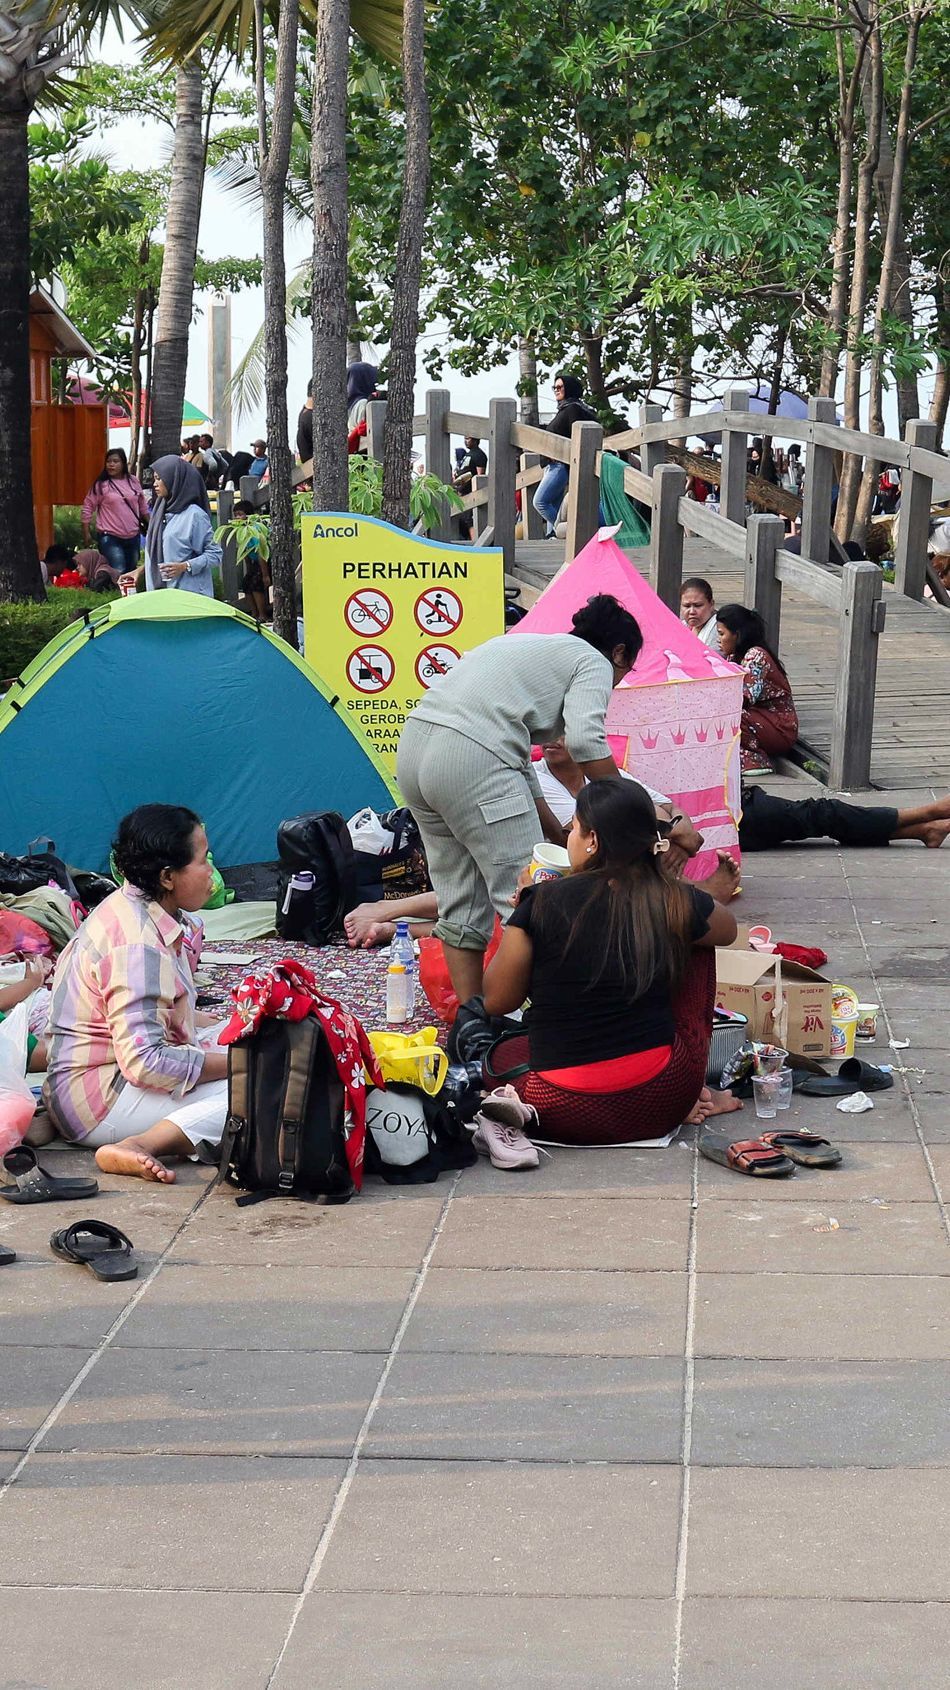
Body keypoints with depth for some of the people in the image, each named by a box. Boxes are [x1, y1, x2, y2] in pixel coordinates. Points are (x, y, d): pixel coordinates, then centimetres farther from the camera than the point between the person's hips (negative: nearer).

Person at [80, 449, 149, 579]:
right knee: (118, 574, -16)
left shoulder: (134, 481, 6)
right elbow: (87, 508, -4)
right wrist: (86, 533, -7)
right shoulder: (100, 485, -7)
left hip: (133, 536, 5)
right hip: (110, 538, -5)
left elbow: (143, 507, 18)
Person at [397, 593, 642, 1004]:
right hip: (472, 760, -9)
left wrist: (563, 839, 36)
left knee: (460, 902, 16)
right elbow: (585, 739, -11)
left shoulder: (528, 646, 33)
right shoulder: (594, 663, 9)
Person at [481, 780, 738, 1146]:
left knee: (503, 1051, 34)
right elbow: (727, 930, 21)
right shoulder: (676, 902, -4)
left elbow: (496, 1001, 3)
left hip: (564, 1115, -2)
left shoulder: (542, 904, -9)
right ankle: (690, 1097, 22)